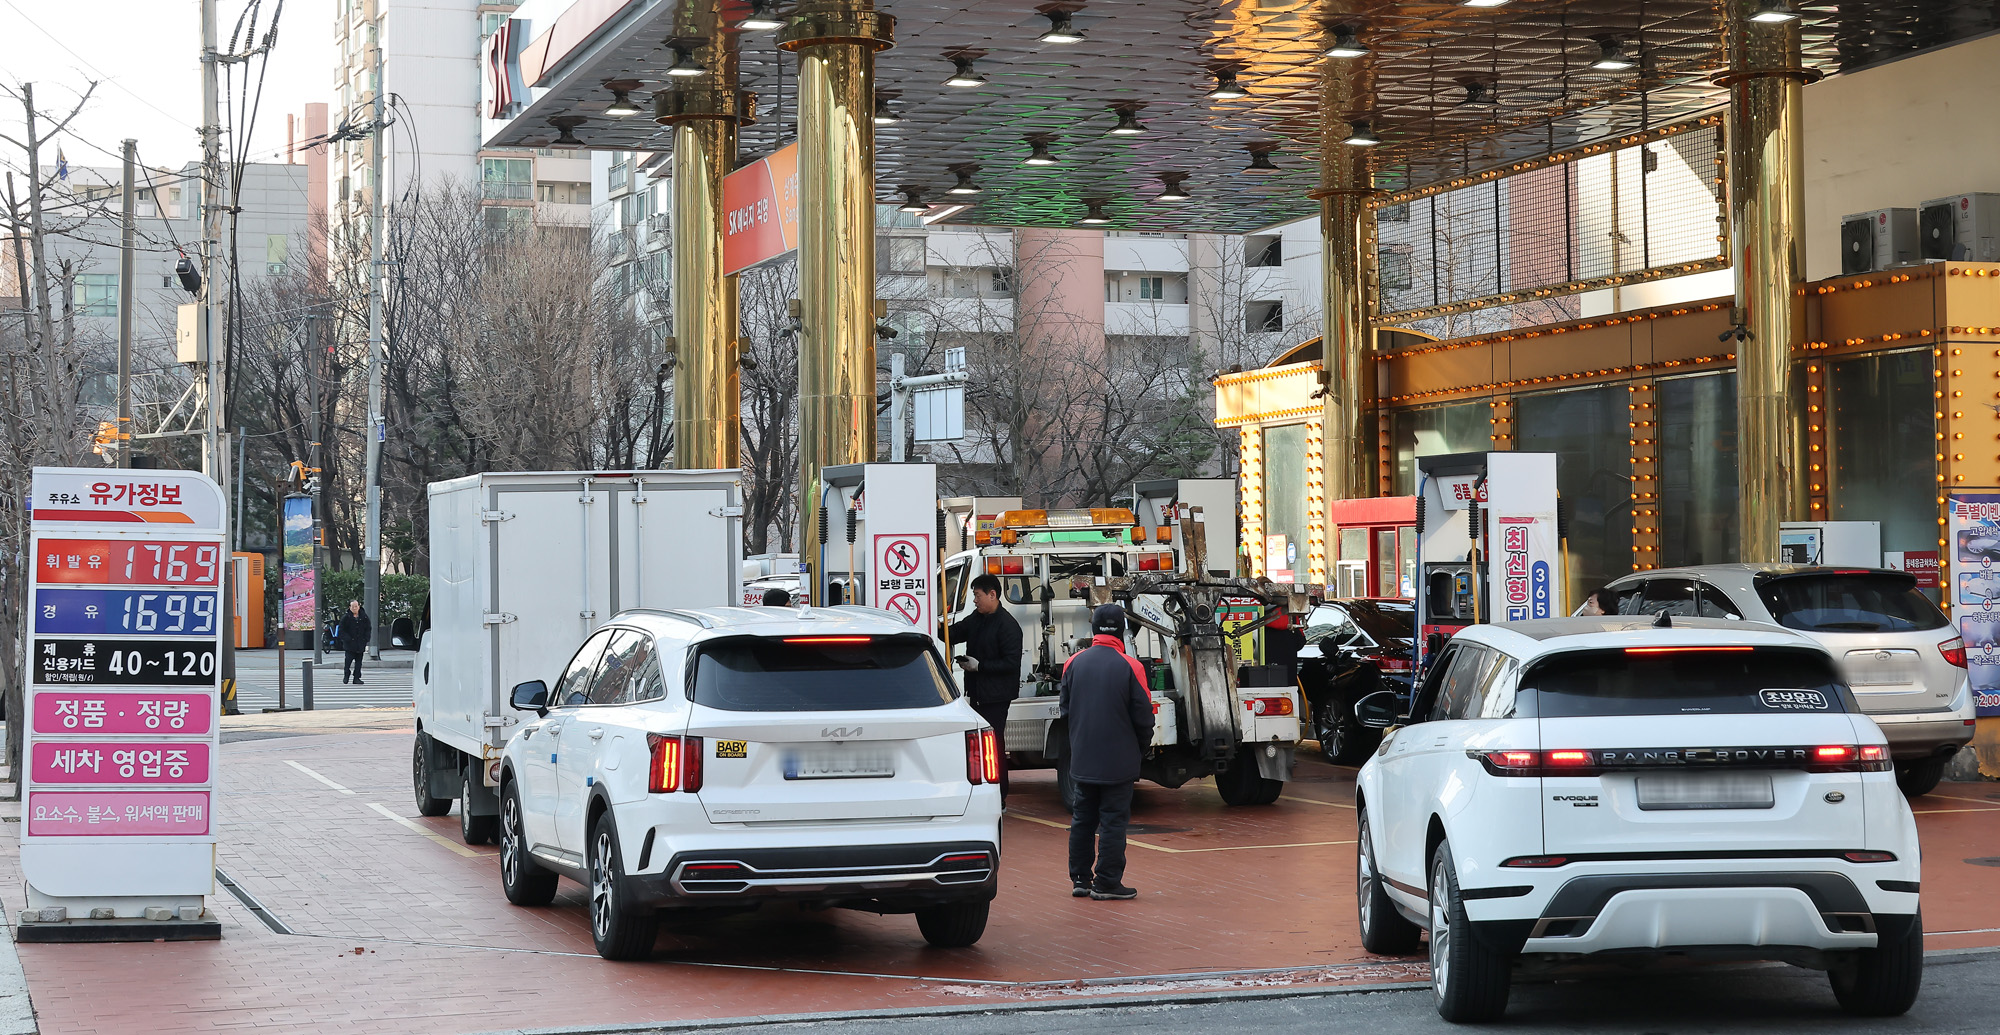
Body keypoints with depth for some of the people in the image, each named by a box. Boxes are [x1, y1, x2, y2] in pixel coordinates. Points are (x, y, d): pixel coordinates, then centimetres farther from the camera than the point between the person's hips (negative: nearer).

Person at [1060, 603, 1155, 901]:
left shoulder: (1074, 663, 1)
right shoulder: (1130, 667, -13)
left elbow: (1065, 709, 10)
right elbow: (1143, 718, -9)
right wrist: (1139, 750, 9)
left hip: (1081, 761, 5)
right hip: (1119, 762, -4)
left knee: (1083, 819, 14)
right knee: (1113, 821, 0)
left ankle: (1080, 879, 18)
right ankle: (1107, 883, 1)